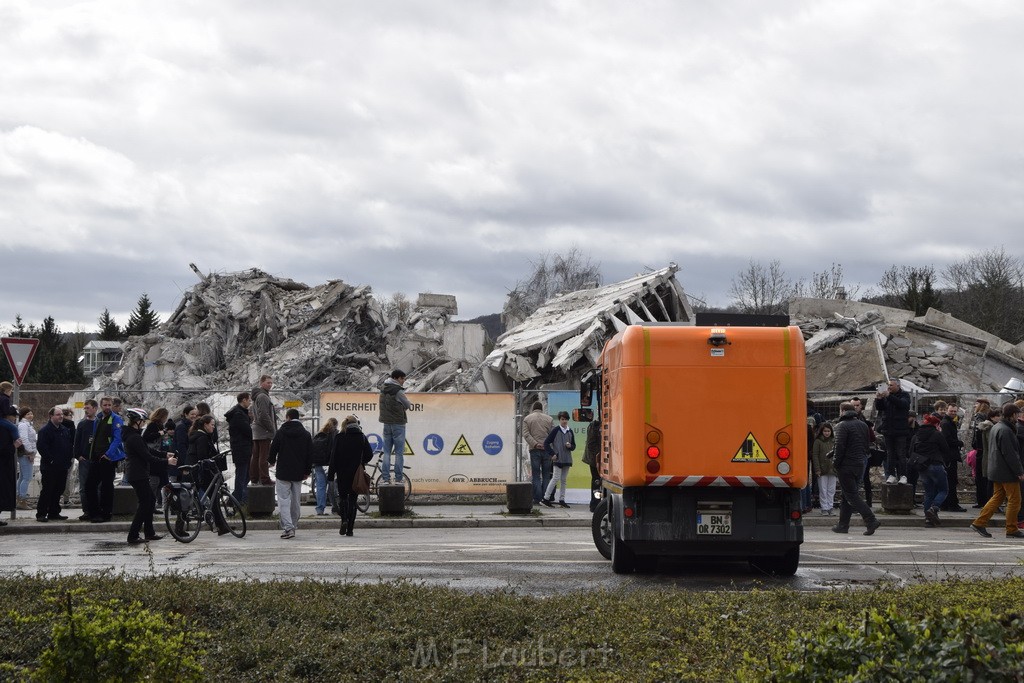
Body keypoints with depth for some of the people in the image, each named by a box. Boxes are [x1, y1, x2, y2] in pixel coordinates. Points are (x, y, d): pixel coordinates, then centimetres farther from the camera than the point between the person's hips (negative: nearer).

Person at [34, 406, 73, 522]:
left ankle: (54, 512, 18)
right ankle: (41, 514, -1)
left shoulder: (65, 430, 15)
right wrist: (50, 459, -17)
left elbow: (71, 444, 23)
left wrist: (70, 457, 10)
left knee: (58, 491, 11)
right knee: (47, 490, -6)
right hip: (50, 467, -7)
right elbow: (41, 446, -17)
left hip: (63, 466, 7)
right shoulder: (45, 430, -9)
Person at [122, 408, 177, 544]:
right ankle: (133, 536, -4)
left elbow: (148, 449, 19)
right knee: (145, 504, -5)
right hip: (138, 475, -11)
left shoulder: (131, 435, 13)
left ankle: (149, 532, 23)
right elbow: (147, 457, -21)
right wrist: (166, 462, -14)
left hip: (137, 473, 11)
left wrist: (165, 454, 14)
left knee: (149, 501, 17)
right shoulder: (134, 438, -20)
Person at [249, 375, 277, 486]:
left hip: (256, 431, 10)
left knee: (255, 456, 12)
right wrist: (273, 429, -13)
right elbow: (264, 415, -21)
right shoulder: (263, 396, -14)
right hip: (264, 432, -10)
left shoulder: (257, 396, 20)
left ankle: (254, 478, 17)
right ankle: (265, 480, -7)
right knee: (264, 456, -8)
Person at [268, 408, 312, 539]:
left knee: (284, 500, -5)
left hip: (283, 472, -4)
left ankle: (288, 527, -18)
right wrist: (307, 471, 16)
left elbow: (273, 450, -2)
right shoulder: (306, 435, 5)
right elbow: (310, 455, 7)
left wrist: (271, 460, 20)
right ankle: (293, 526, 21)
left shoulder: (280, 433, -6)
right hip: (298, 473, 4)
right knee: (295, 501, 13)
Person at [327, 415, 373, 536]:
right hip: (356, 473, 1)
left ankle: (344, 520, -11)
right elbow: (369, 454, -2)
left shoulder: (339, 437, -4)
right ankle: (350, 529, 3)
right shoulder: (362, 437, 0)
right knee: (352, 499, 6)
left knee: (342, 497, 14)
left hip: (342, 473, -1)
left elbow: (334, 456, -5)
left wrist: (331, 474, -2)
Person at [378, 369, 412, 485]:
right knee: (399, 452, 0)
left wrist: (407, 403, 9)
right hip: (398, 423, -6)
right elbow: (407, 405, -5)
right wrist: (409, 404, 18)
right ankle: (398, 479, 0)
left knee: (386, 452, 8)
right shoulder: (398, 391, -14)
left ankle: (385, 478, 4)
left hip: (386, 423, 6)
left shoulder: (383, 389, 9)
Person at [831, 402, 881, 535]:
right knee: (847, 495, 16)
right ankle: (843, 525, 18)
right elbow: (866, 445, 16)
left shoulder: (842, 426, -12)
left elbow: (839, 447, -18)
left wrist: (836, 464, -11)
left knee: (852, 496, -6)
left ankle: (871, 520, -17)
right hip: (860, 465, 8)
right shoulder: (863, 425, 13)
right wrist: (863, 460, 18)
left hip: (846, 465, -8)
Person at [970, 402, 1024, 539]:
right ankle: (1012, 530, 6)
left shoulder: (995, 427, 12)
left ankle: (979, 523, 9)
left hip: (996, 470, 10)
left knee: (997, 497, 13)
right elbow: (1009, 454, -22)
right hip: (1007, 472, -10)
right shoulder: (1005, 430, -19)